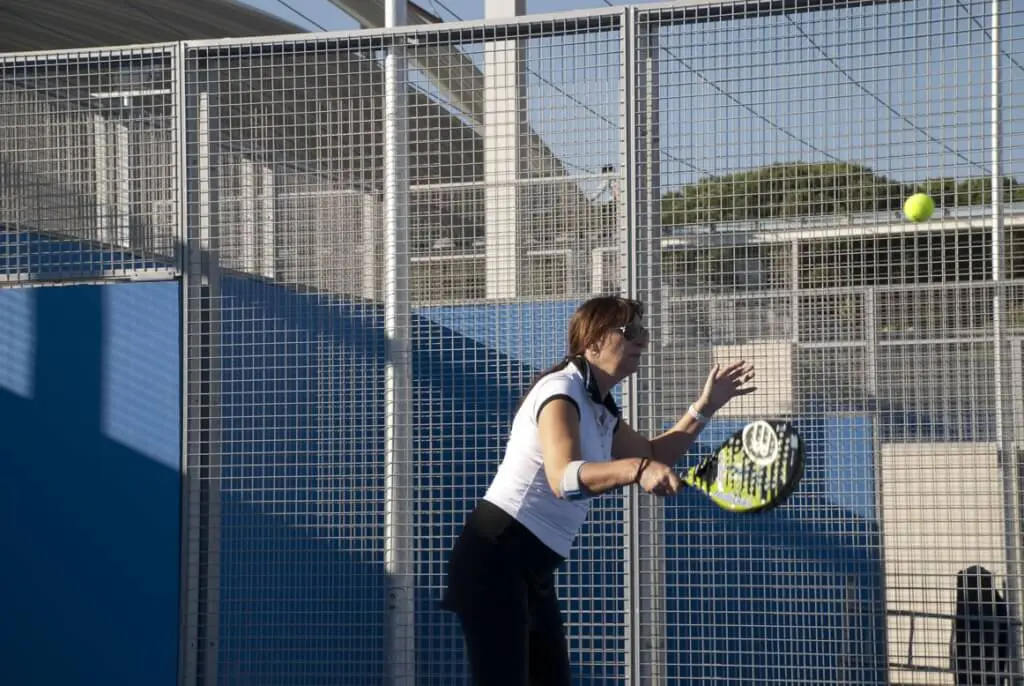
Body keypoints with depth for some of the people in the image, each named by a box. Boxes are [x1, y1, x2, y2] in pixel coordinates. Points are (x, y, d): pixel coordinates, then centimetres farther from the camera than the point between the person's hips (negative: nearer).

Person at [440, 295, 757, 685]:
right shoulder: (560, 390, -15)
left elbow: (654, 458, 28)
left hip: (532, 569, 10)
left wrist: (706, 405, 17)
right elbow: (563, 477, -33)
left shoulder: (601, 410, 15)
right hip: (495, 558, -10)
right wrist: (635, 469, -49)